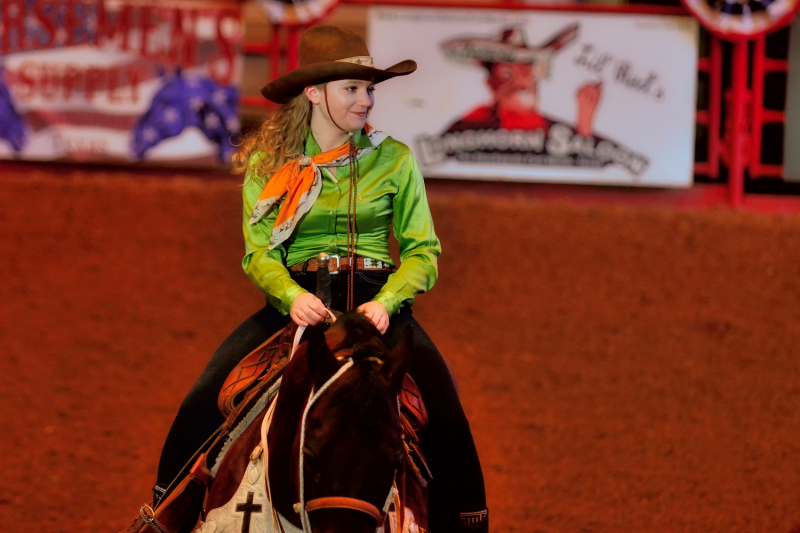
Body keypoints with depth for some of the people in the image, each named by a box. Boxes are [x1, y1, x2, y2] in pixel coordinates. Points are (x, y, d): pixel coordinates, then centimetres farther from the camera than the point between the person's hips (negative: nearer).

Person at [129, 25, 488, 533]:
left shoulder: (394, 160, 3)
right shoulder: (269, 164, 4)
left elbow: (422, 251, 2)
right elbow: (259, 251, -1)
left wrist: (385, 302, -17)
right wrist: (292, 297, -22)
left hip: (377, 303, 0)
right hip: (297, 301, 0)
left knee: (446, 419, -22)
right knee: (204, 403, -17)